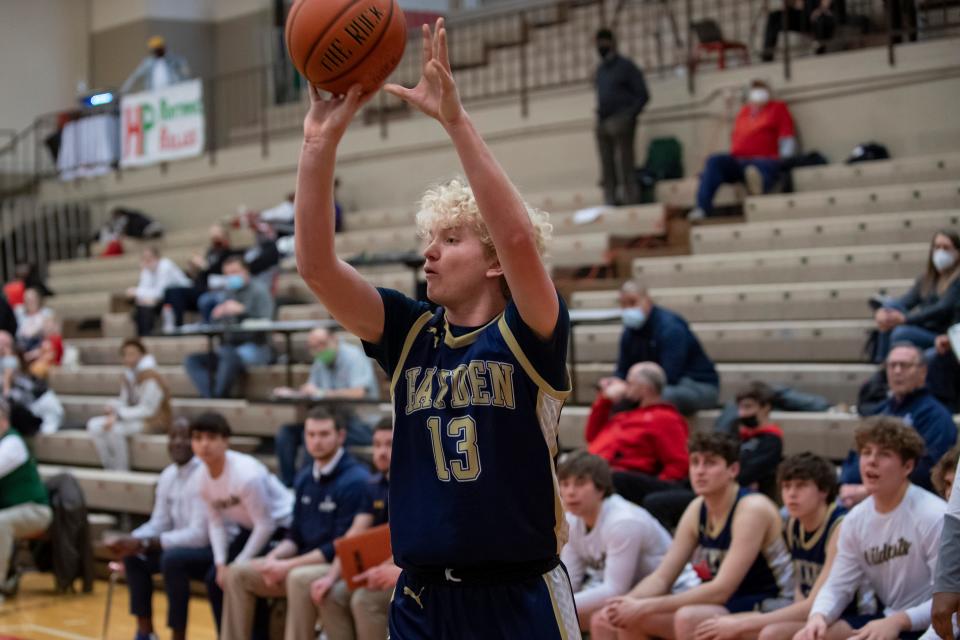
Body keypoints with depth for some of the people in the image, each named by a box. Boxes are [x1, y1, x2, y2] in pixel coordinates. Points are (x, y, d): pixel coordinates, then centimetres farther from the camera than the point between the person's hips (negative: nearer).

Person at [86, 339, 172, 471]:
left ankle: (122, 472, -15)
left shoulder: (150, 377, -20)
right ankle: (110, 469, -4)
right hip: (134, 417, 9)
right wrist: (113, 414, -17)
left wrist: (118, 413, -23)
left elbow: (147, 410, -22)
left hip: (154, 420, -9)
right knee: (94, 425, -6)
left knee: (115, 429, -30)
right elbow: (123, 401, 6)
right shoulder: (128, 376, 6)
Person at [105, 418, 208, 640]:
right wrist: (131, 541, -12)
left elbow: (199, 534, -27)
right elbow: (159, 524, 9)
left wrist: (144, 543, -26)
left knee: (172, 558, -32)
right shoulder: (168, 475, 4)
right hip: (184, 544, 9)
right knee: (134, 555, -5)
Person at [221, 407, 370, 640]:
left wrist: (288, 566, -18)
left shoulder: (355, 480, -15)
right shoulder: (305, 479, 10)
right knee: (238, 572, -1)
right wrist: (273, 558, -6)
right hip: (305, 563, 8)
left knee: (299, 578, -37)